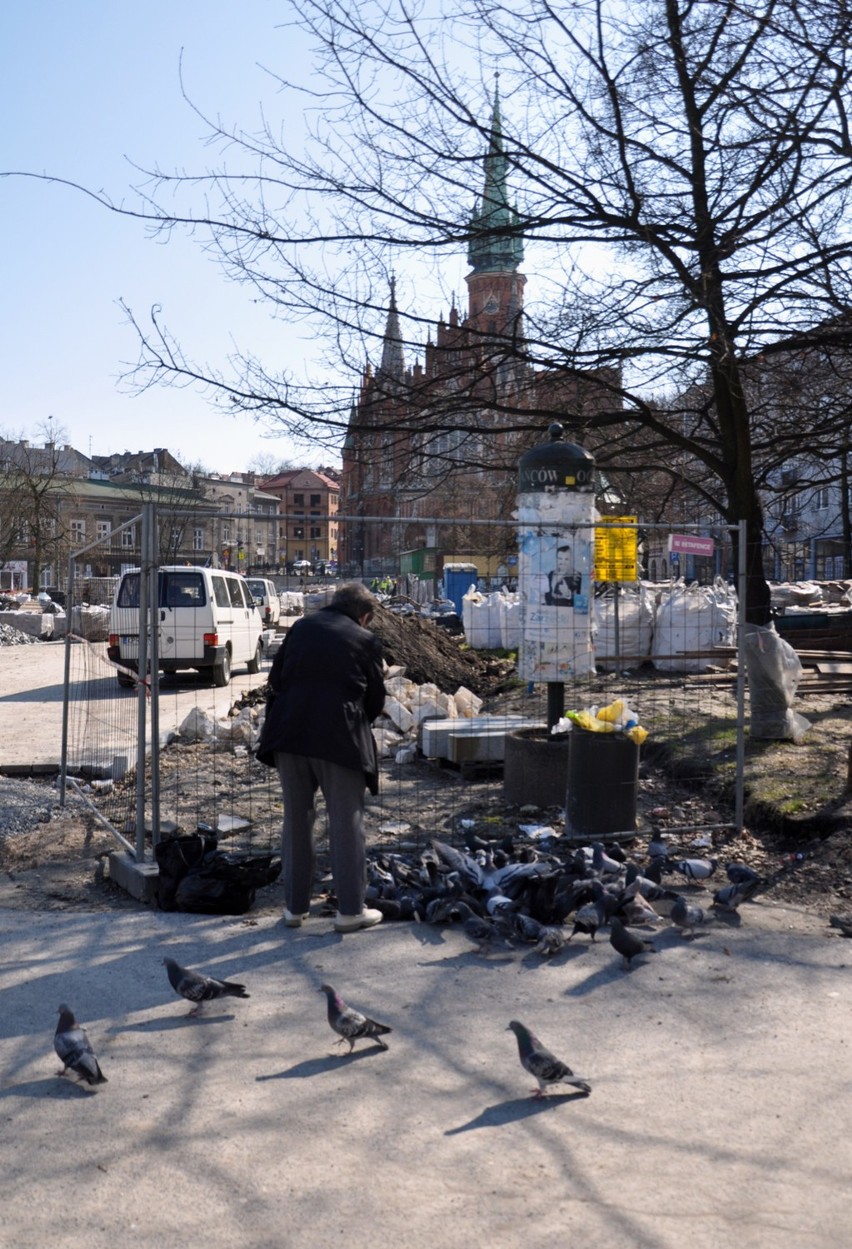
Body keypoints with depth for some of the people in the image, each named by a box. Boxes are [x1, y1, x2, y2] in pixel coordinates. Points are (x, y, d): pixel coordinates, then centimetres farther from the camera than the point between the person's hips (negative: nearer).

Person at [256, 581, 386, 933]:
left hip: (289, 732, 4)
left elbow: (275, 678, 15)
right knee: (346, 822, 5)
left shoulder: (301, 627, 13)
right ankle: (350, 910, 8)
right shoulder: (366, 640, 3)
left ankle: (295, 906, 20)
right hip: (339, 737, -4)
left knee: (296, 819, 14)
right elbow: (376, 699, 6)